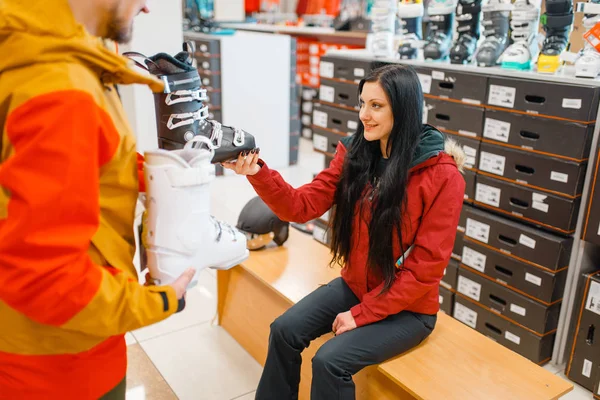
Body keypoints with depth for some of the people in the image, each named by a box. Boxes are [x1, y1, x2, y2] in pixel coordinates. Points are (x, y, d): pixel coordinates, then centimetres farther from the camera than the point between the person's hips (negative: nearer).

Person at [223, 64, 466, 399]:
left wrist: (360, 314, -17)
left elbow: (426, 268, -19)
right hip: (355, 287, 5)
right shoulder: (354, 153, -5)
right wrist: (258, 173, -25)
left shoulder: (443, 175, -21)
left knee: (330, 360, -19)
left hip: (408, 307, -5)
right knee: (284, 330, -7)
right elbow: (302, 206, -8)